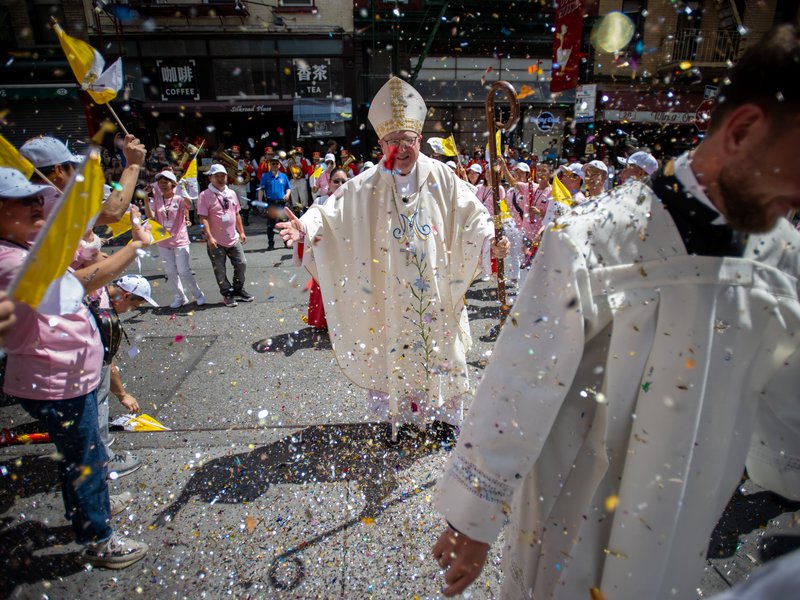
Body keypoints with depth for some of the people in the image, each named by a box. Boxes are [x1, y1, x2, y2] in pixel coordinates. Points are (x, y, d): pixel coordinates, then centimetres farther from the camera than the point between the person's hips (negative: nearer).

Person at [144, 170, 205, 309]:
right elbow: (151, 217, -7)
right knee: (170, 272, 10)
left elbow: (189, 204, -28)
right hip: (163, 243, 4)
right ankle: (179, 297, 22)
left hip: (180, 241, -4)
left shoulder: (179, 198, -5)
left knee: (183, 271, -6)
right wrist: (146, 201, -17)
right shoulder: (156, 200, 5)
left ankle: (198, 295, 10)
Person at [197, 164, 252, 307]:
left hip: (233, 239, 5)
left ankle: (238, 290, 27)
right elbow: (203, 218, -14)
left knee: (241, 264, 9)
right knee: (220, 270, 4)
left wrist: (241, 232, 12)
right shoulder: (205, 195, -10)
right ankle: (227, 294, 18)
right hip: (216, 241, -5)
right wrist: (209, 237, -21)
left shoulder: (231, 193, 9)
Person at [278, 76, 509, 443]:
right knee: (394, 352, 9)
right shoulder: (368, 185, -1)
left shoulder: (440, 177, -1)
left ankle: (444, 413, 31)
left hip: (436, 289, 1)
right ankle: (396, 416, 29)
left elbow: (471, 214, -3)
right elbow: (334, 211, -9)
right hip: (391, 294, 0)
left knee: (439, 347, 11)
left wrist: (489, 240, -21)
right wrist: (306, 227, -27)